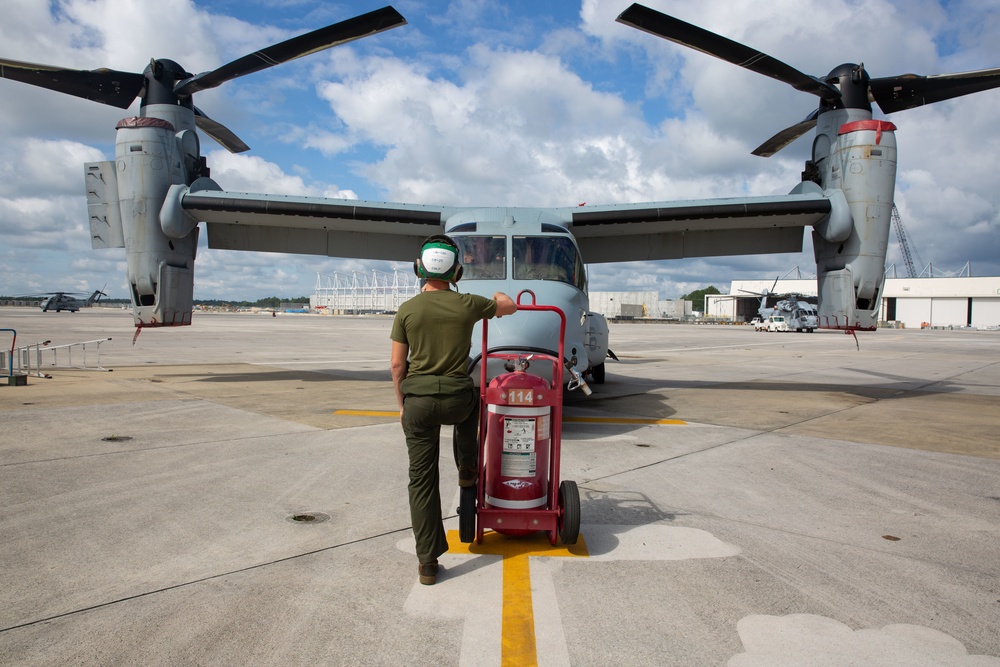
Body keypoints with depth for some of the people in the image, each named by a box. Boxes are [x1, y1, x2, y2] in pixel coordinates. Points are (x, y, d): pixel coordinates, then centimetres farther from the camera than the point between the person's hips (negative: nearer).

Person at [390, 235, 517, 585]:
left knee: (422, 480, 7)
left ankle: (428, 562, 10)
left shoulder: (407, 310, -3)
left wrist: (402, 404, 13)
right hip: (456, 398, 0)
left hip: (418, 400, 0)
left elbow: (397, 365, -1)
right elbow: (510, 307, 17)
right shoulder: (468, 304, -3)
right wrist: (499, 298, 41)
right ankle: (468, 469, 48)